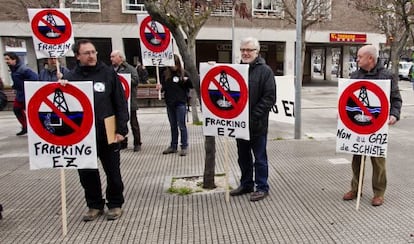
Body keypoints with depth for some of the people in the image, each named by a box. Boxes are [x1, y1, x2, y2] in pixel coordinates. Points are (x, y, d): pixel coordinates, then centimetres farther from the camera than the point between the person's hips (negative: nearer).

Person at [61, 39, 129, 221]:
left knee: (113, 172, 10)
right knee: (87, 173, 13)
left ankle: (115, 204, 29)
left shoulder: (108, 73, -2)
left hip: (107, 133, -2)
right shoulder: (71, 76, 3)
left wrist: (121, 129, -8)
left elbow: (120, 103, -3)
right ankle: (94, 205, 32)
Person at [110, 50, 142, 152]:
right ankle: (123, 143, 26)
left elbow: (136, 80, -16)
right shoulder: (112, 69, 12)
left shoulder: (130, 68, -4)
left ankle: (137, 144, 16)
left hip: (129, 101, -5)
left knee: (134, 123, 5)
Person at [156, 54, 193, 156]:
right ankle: (173, 146, 24)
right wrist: (160, 87, -13)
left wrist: (188, 81, -17)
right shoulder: (165, 73, 4)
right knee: (173, 126, 14)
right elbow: (163, 86, 9)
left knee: (181, 126, 1)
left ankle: (184, 147, 11)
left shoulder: (183, 73, -2)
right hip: (169, 103, 4)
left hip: (180, 103, -3)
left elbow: (192, 85, 2)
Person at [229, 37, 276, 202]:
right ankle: (246, 184, 31)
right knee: (243, 157, 16)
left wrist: (254, 116, -19)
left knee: (259, 157, 7)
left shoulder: (265, 71, -6)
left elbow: (269, 97, -13)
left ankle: (262, 187, 20)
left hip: (257, 124, -5)